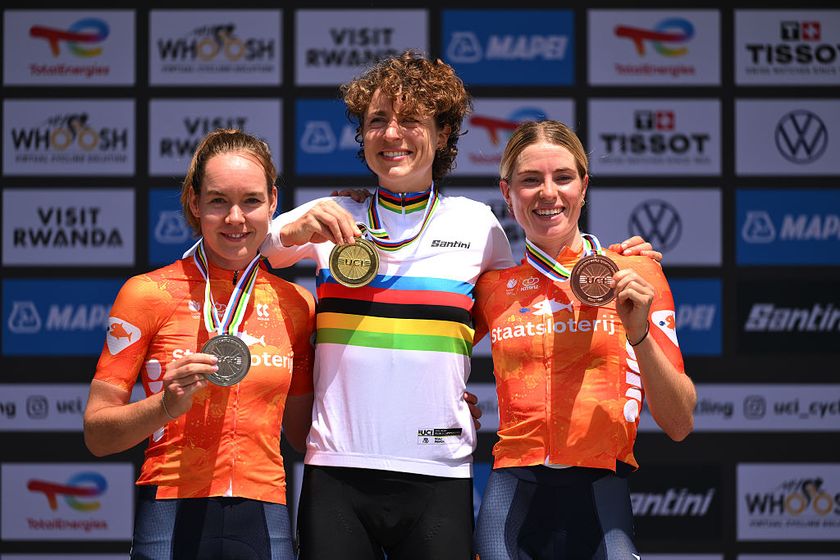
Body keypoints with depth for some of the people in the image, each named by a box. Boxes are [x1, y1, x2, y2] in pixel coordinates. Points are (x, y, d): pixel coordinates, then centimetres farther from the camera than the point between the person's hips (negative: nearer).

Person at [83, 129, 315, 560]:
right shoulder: (149, 293, -1)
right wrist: (165, 406, -19)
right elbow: (97, 434, -2)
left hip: (265, 522, 3)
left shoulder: (295, 303, 9)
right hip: (174, 520, -3)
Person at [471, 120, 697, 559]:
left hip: (600, 500, -1)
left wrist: (639, 334, -12)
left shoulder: (635, 274, 4)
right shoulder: (492, 285, 9)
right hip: (512, 499, 2)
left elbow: (679, 425, 1)